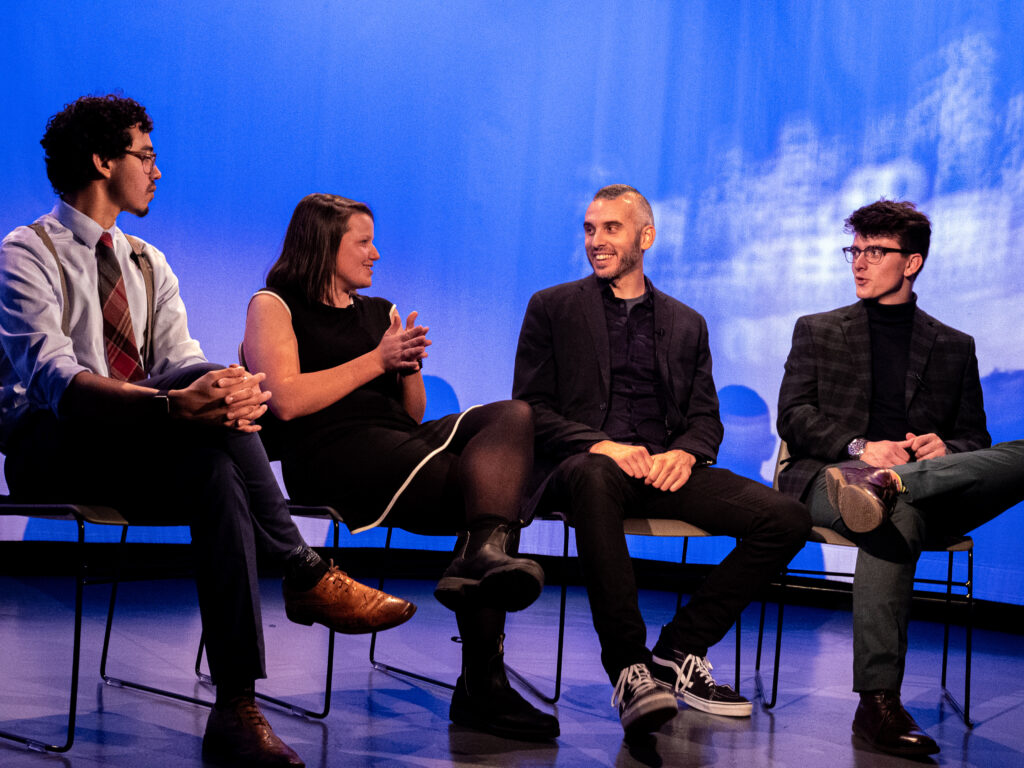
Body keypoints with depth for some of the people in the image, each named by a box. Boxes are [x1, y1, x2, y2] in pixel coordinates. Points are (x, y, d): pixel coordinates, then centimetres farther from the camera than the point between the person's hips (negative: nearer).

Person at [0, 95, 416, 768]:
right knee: (201, 399, -33)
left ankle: (236, 710, -36)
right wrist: (172, 403, -40)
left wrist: (226, 391, -26)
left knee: (216, 473, -32)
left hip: (140, 458, 6)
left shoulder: (148, 265, 20)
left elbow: (180, 360, 2)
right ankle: (305, 574, -28)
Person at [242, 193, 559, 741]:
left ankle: (483, 555, -45)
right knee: (493, 493, -27)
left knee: (513, 416, -26)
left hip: (402, 443, 6)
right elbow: (286, 401, -6)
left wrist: (410, 365, 4)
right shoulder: (274, 306, 12)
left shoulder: (379, 311, 30)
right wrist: (378, 360, -4)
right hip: (332, 453, -6)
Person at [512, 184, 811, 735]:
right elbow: (531, 409, 3)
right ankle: (629, 668, -34)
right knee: (594, 477, -42)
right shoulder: (552, 308, 13)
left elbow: (706, 419, 16)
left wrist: (684, 452, -9)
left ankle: (678, 652, -8)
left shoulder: (687, 324, 22)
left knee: (787, 518, -19)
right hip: (585, 461, -3)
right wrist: (599, 444, -15)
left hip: (664, 468, 4)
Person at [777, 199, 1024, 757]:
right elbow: (793, 418, 8)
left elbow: (974, 441, 18)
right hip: (829, 477, -2)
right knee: (897, 518, -39)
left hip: (934, 486, 2)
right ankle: (878, 703, -44)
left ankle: (887, 484, -48)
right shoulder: (818, 331, 21)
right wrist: (861, 448, -13)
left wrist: (945, 449, -9)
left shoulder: (954, 347, 24)